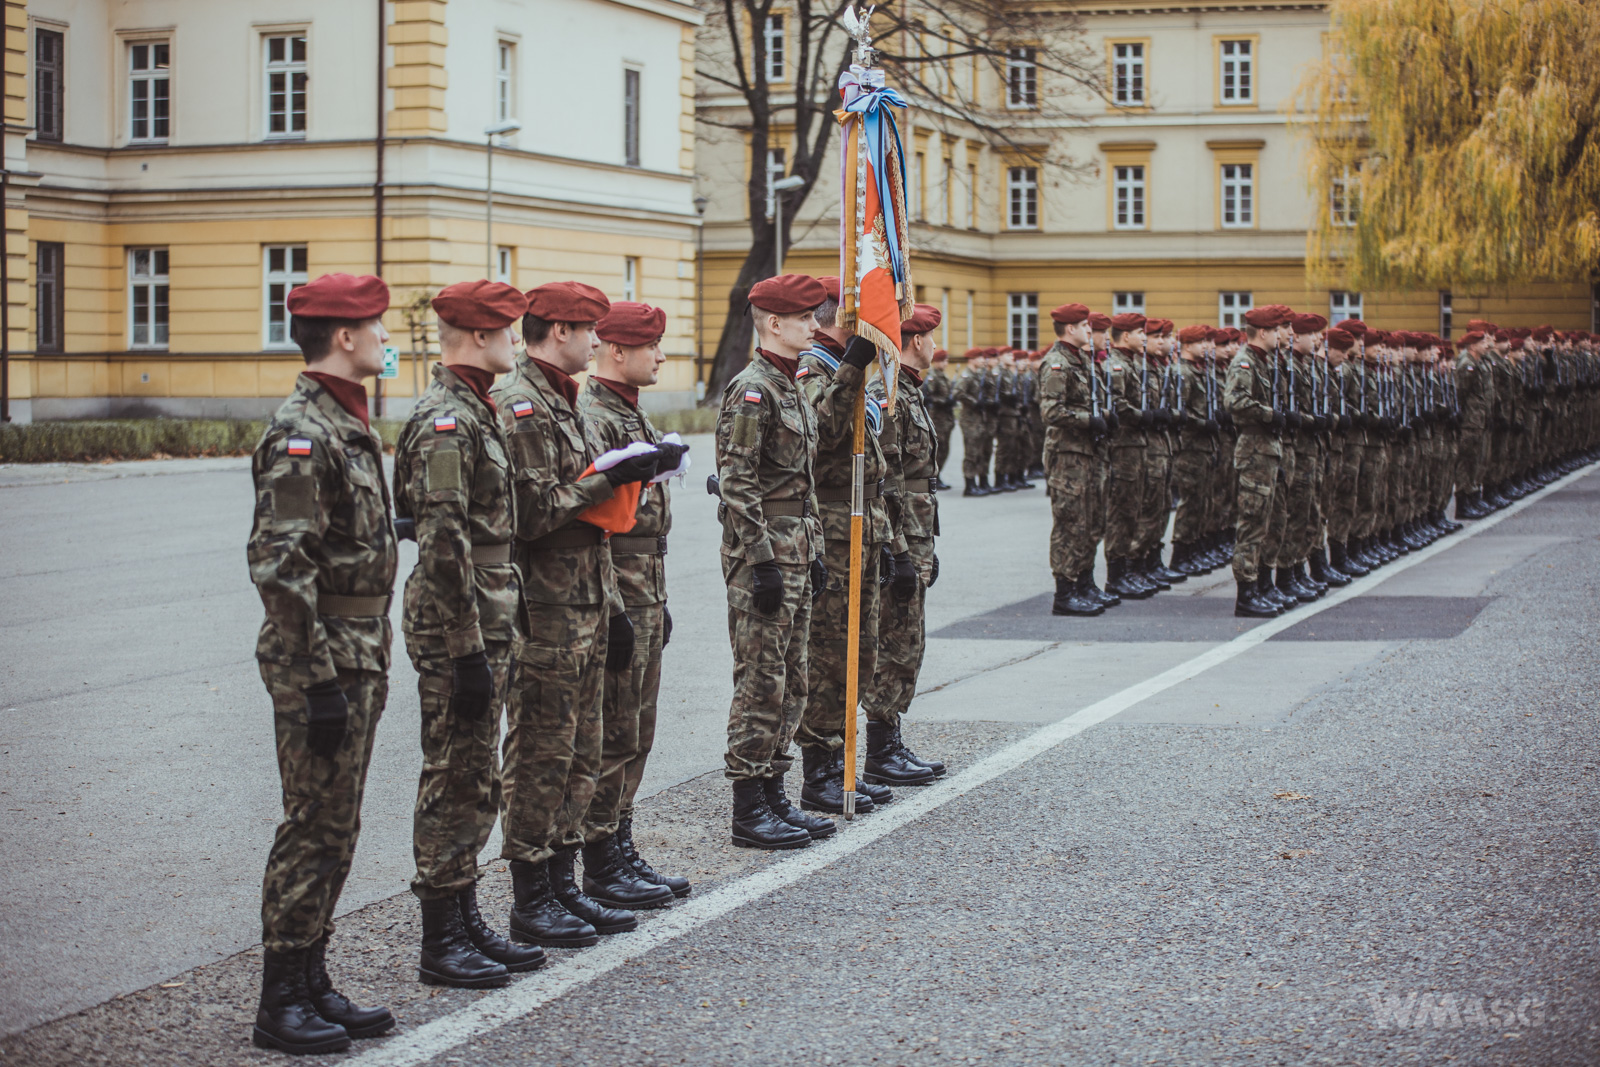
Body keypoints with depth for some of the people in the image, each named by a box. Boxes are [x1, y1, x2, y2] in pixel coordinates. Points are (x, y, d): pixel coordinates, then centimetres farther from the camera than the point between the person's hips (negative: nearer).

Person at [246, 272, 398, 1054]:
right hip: (322, 659, -10)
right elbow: (279, 568, -22)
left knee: (334, 828, 13)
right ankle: (281, 1006, 4)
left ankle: (312, 984, 22)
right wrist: (318, 681, -23)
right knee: (315, 828, -4)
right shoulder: (300, 434, -17)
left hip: (357, 658, 10)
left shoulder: (347, 424, 15)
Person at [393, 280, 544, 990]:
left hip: (488, 626, 10)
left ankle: (466, 921, 24)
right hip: (458, 633, -10)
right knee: (453, 780, -2)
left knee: (475, 782, 15)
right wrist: (467, 652, -22)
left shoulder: (472, 411, 15)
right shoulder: (444, 422, -17)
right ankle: (441, 943, 6)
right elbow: (443, 548, -22)